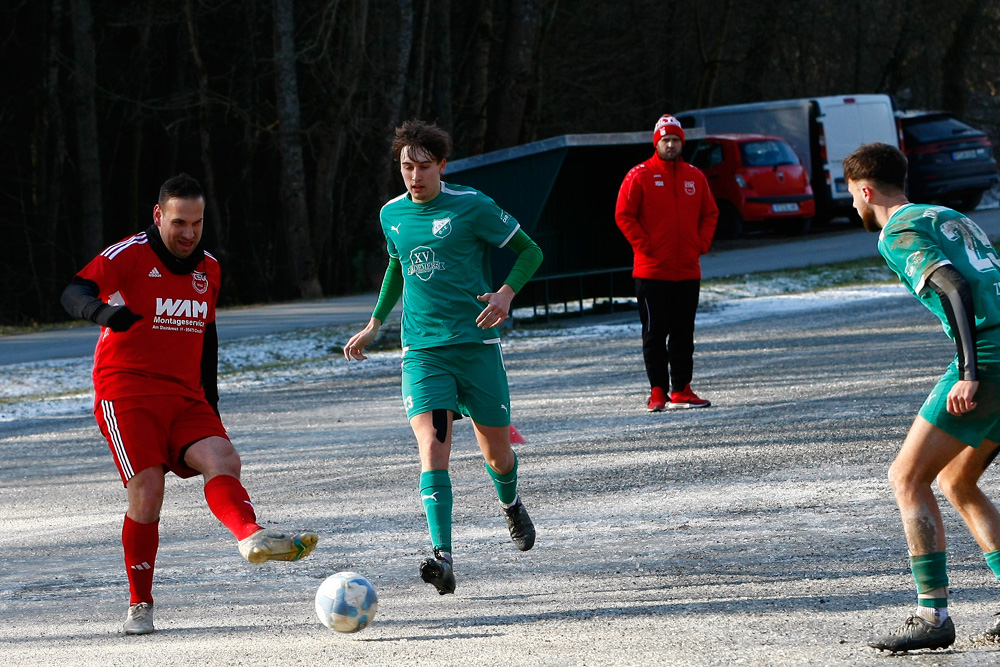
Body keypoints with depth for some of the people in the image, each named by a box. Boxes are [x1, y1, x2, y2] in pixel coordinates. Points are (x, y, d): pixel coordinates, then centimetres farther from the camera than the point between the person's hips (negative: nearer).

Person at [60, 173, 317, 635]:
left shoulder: (208, 269, 14)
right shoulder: (129, 255, -6)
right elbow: (74, 293, -20)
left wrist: (210, 402, 24)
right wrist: (103, 310, -43)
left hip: (185, 398, 5)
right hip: (126, 394, -5)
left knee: (223, 459, -21)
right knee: (147, 489, -17)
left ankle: (252, 538, -45)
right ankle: (139, 606, -4)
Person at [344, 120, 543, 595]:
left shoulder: (472, 207, -7)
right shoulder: (392, 214, 8)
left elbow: (529, 251, 0)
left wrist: (506, 292, -17)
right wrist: (375, 324, 26)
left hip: (477, 345, -2)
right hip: (422, 352, 2)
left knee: (496, 451, 9)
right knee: (432, 448, -18)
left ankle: (511, 506, 46)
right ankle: (443, 558, -28)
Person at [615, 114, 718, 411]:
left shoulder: (695, 177, 10)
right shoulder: (640, 176, -3)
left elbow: (710, 213, 17)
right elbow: (623, 214, -4)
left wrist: (702, 243, 3)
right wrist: (643, 245, -10)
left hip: (688, 271, 4)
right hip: (652, 271, -4)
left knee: (683, 334, 7)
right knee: (655, 333, -3)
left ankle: (681, 391, 12)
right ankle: (658, 391, -1)